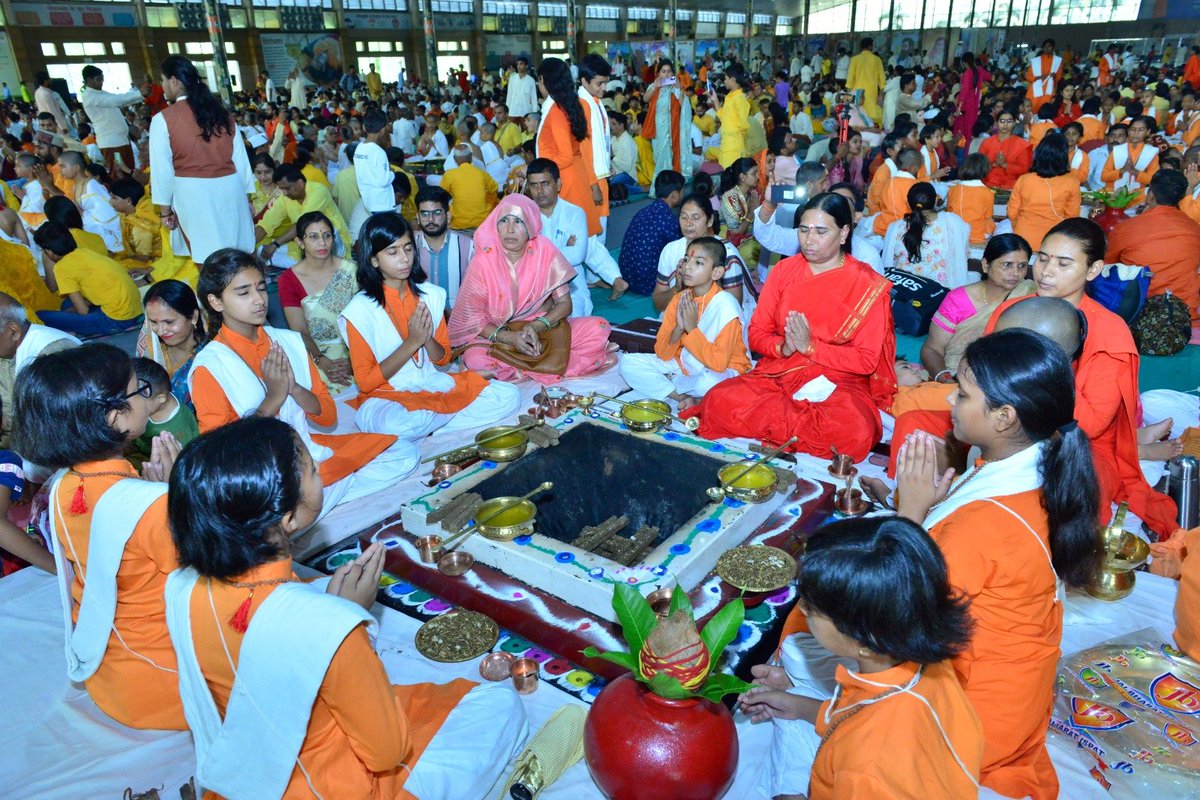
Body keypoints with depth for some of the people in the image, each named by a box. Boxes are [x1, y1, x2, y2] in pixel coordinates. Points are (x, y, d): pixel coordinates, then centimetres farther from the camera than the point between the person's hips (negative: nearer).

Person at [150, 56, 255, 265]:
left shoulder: (163, 119, -5)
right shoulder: (222, 113, 6)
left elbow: (162, 170, -4)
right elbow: (240, 158, 8)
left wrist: (165, 210, 5)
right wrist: (246, 195, 17)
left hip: (193, 194, -4)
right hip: (230, 189, 4)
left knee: (209, 259, 2)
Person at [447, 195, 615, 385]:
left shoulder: (544, 251, -9)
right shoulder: (483, 261, -13)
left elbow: (564, 304, -4)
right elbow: (473, 319, -9)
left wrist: (537, 327, -22)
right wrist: (509, 337, -25)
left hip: (544, 329, 2)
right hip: (499, 336, -1)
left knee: (599, 328, -19)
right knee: (474, 359, -34)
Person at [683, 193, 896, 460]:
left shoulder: (868, 285, -2)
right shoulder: (785, 270, 8)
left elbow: (867, 361, -6)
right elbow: (757, 333, 6)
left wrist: (810, 346, -16)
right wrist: (782, 347, -16)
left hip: (837, 383, -2)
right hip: (777, 373, 2)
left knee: (855, 433, -37)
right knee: (719, 401, -29)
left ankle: (771, 422, -15)